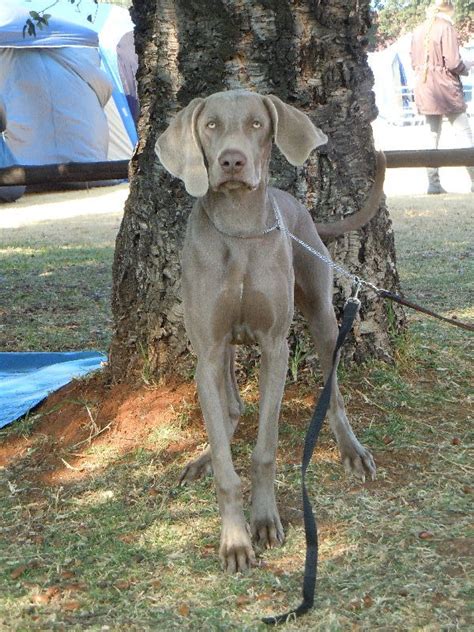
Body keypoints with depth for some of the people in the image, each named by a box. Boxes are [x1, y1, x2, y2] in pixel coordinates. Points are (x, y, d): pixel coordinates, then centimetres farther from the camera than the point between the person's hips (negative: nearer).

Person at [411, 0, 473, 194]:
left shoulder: (419, 30, 9)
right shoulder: (446, 28, -10)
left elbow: (414, 63, 12)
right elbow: (452, 62, -15)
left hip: (424, 88, 6)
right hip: (445, 87, -6)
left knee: (433, 135, 11)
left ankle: (433, 182, 8)